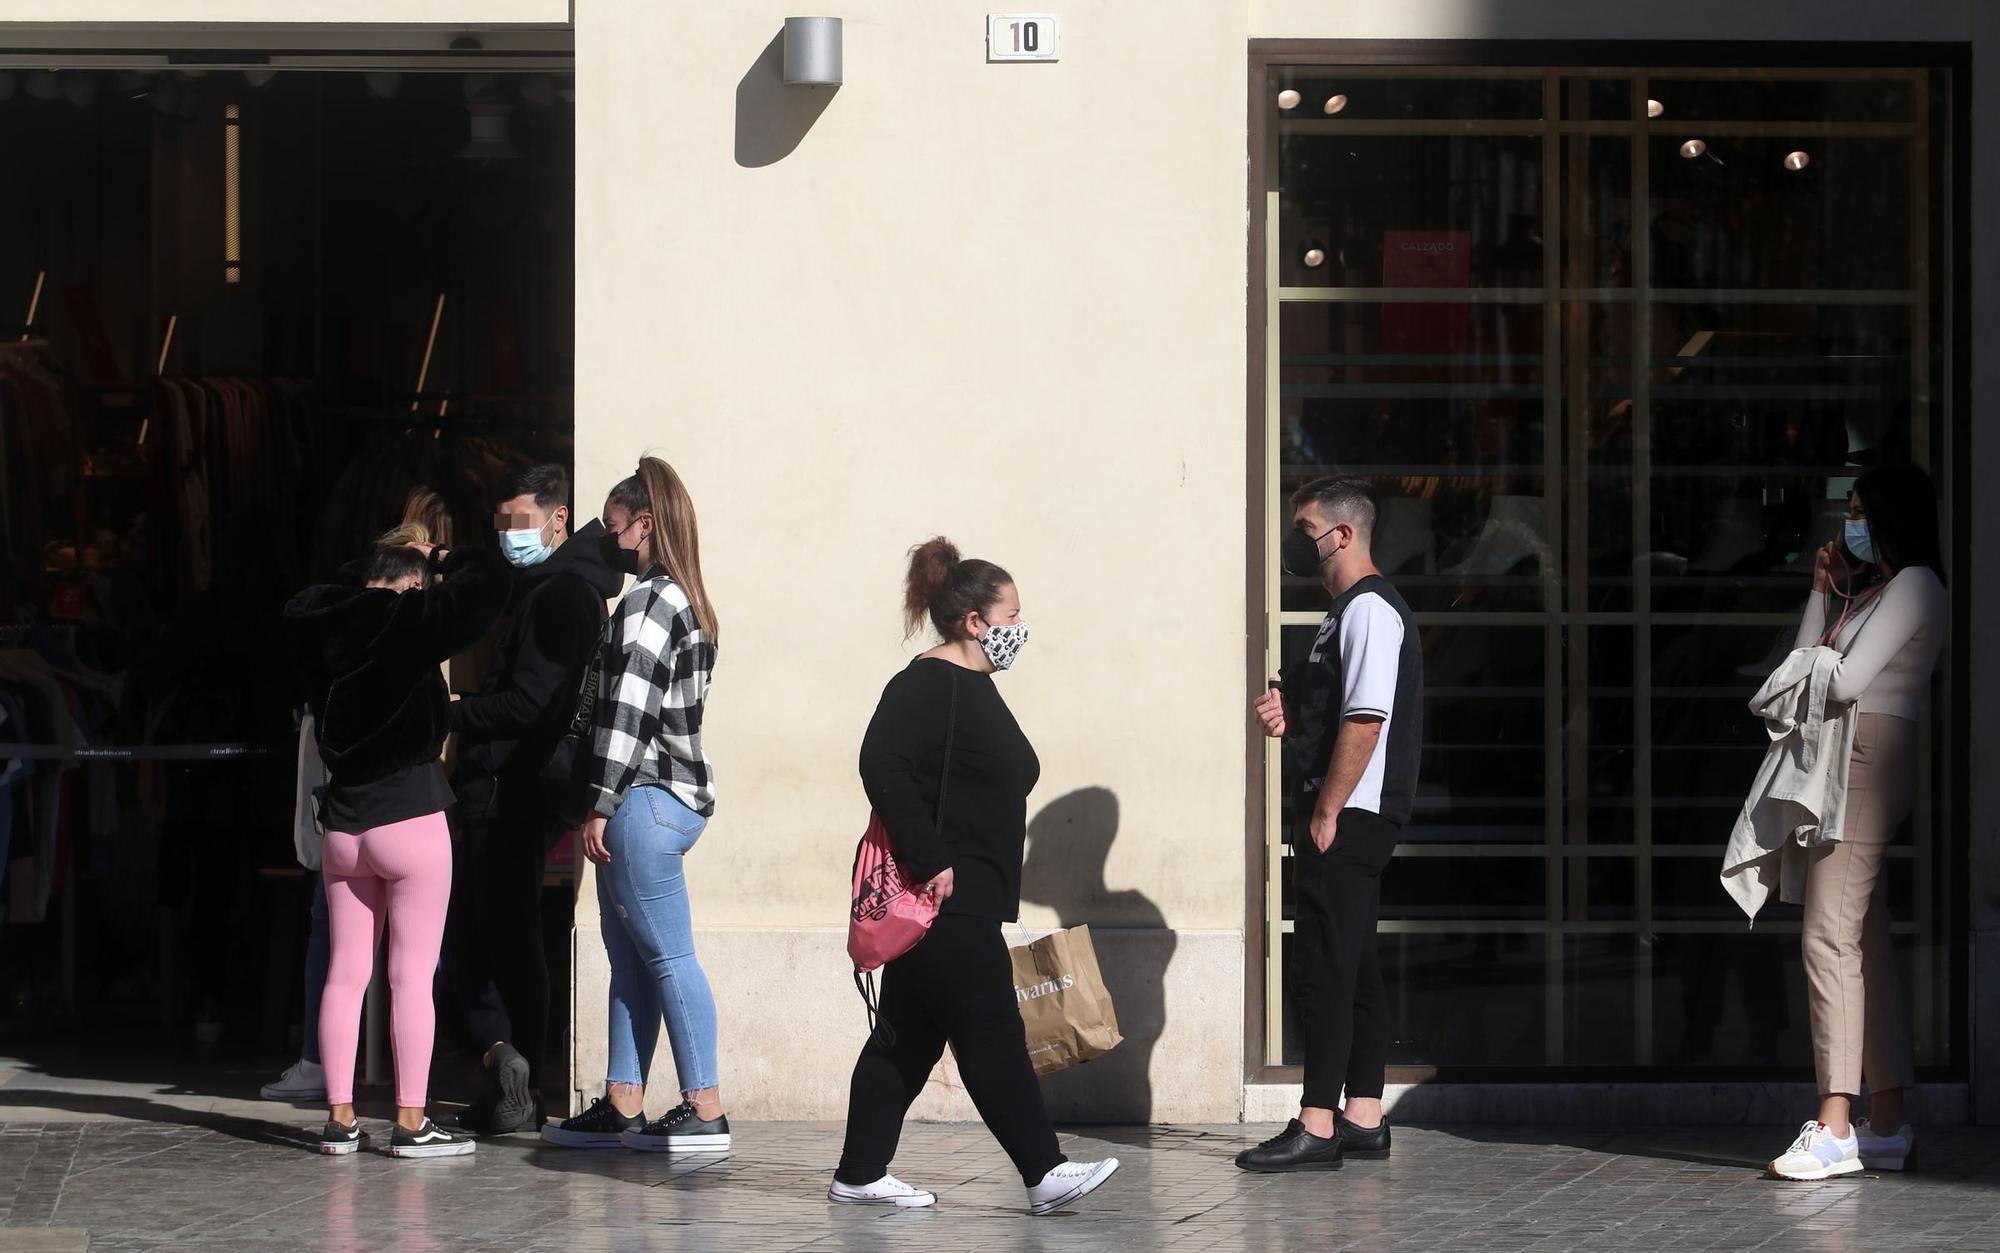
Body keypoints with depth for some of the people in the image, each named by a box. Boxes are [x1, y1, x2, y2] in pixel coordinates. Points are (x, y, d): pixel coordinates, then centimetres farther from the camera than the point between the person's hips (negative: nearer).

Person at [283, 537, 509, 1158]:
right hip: (411, 818, -5)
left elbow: (306, 604, 27)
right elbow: (487, 577, -11)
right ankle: (410, 1123, -3)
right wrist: (441, 559, 7)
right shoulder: (408, 624, -12)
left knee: (345, 974, 9)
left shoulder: (325, 632, 3)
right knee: (412, 976, -2)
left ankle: (340, 1117, 8)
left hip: (343, 824, 5)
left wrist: (370, 573, 24)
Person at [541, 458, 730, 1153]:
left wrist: (601, 806, -16)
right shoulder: (688, 604, 17)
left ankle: (707, 1109, -8)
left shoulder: (647, 604, -13)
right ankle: (622, 1105, 14)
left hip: (644, 801, -10)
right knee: (630, 959, 12)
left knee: (667, 956, -8)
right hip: (675, 794, 10)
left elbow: (625, 714, -17)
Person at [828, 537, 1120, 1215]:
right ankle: (1044, 1173, -8)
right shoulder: (928, 685, -14)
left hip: (964, 903, 11)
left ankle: (859, 1175, 15)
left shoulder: (971, 687, 19)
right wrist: (931, 861, -25)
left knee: (908, 1036, 11)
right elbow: (883, 766, -25)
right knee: (991, 1033, -8)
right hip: (944, 900, -11)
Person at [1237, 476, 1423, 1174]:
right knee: (1351, 967, 11)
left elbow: (1364, 723, -21)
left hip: (1348, 819, -11)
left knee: (1323, 967, -11)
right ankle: (1363, 1118, 15)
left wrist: (1325, 814, -21)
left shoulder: (1369, 611, -14)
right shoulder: (1351, 611, 19)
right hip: (1353, 821, 11)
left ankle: (1317, 1128, -12)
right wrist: (1288, 716, 8)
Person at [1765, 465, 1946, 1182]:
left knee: (1831, 937, -15)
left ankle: (1835, 1129, -19)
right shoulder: (1872, 588, 23)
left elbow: (1845, 680, -16)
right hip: (1843, 762, 10)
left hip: (1869, 756, -10)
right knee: (1864, 941, 8)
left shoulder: (1914, 585, -7)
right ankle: (1887, 1126, 9)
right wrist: (1825, 592, 11)